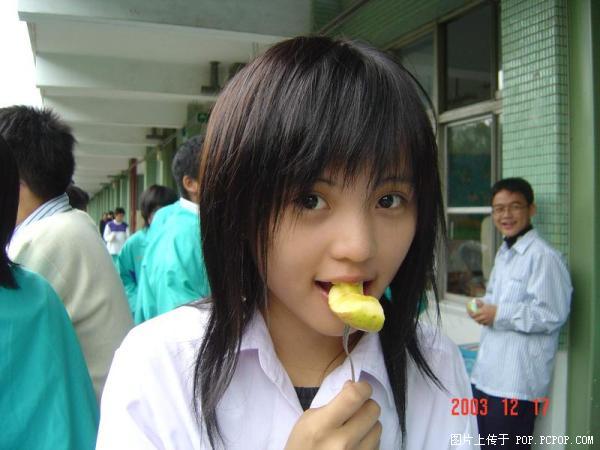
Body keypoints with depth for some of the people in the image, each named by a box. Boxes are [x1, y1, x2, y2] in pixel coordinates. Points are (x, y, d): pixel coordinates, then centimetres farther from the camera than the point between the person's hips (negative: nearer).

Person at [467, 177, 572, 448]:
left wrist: (498, 315, -18)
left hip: (516, 383, -9)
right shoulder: (503, 254, 15)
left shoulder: (543, 256, -16)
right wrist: (483, 307, 4)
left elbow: (552, 315, -21)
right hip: (486, 374, 9)